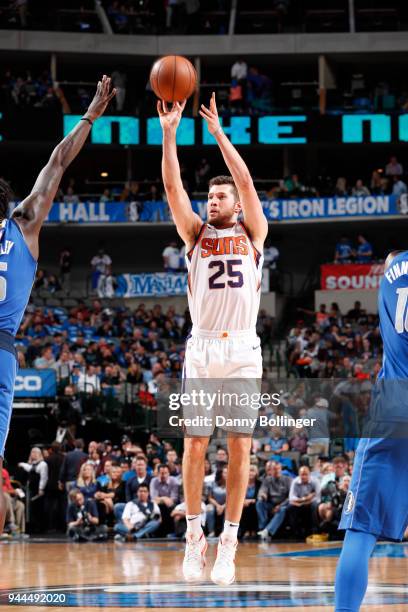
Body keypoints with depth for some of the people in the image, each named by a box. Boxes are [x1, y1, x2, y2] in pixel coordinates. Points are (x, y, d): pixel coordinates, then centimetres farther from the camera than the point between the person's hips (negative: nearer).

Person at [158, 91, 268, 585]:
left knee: (240, 447, -2)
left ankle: (228, 543, 2)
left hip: (242, 350, -1)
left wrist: (218, 133, -7)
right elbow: (172, 187, 0)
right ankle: (194, 534, 11)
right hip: (201, 349, 1)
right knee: (195, 445, 0)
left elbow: (246, 182, -3)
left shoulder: (252, 233, 10)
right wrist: (168, 133, -9)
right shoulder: (196, 233, 12)